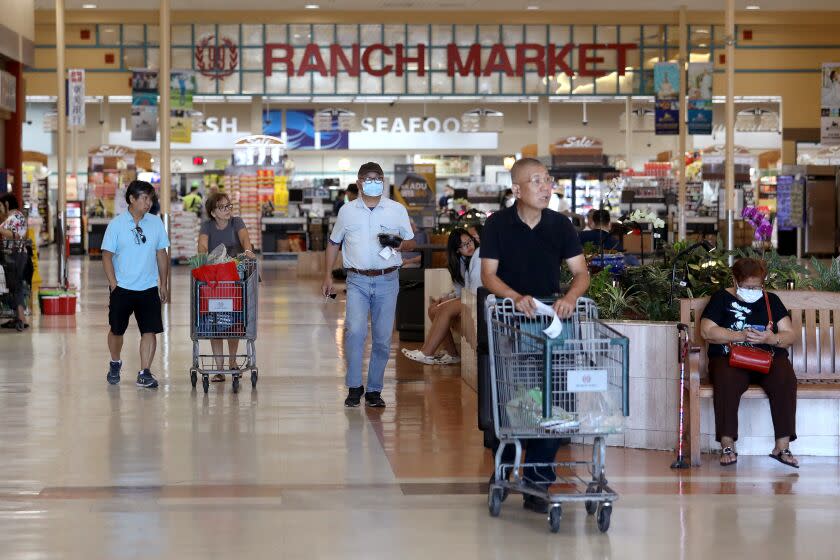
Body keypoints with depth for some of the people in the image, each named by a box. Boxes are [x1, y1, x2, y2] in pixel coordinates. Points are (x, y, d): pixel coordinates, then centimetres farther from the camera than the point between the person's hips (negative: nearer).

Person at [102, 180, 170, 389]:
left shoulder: (156, 223, 3)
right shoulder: (117, 224, -6)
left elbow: (162, 254, 10)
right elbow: (107, 256, -5)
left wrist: (164, 284, 8)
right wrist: (113, 285, -11)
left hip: (149, 288, 2)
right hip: (122, 288, -2)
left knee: (150, 330, -8)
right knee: (117, 330, 12)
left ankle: (144, 373, -4)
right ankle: (115, 364, 36)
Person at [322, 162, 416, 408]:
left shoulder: (397, 210, 6)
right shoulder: (347, 211, 7)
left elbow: (411, 242, 13)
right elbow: (333, 243, 17)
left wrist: (400, 244, -10)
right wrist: (327, 276, 11)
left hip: (387, 280, 1)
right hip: (357, 280, -1)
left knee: (383, 338, 3)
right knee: (355, 331, -17)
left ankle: (374, 390, 14)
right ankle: (354, 386, -6)